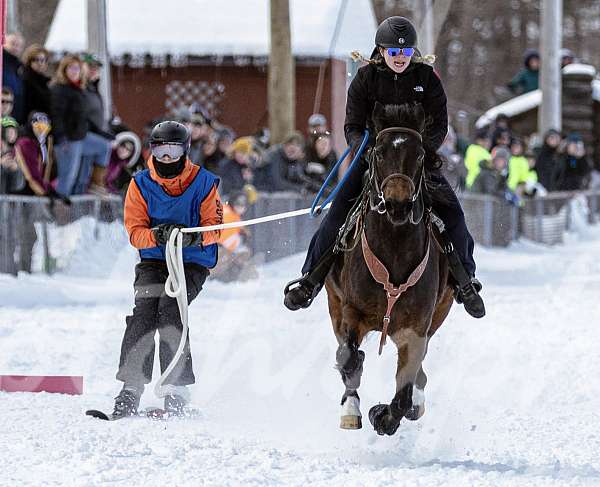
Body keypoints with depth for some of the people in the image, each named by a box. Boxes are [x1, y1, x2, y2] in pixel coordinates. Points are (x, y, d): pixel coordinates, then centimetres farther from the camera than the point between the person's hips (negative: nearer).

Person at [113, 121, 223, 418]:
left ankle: (176, 391, -27)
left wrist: (193, 236, -26)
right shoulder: (141, 184, 4)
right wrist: (155, 235, -24)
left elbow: (214, 226, -4)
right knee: (143, 312, -21)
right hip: (153, 262, 3)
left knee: (169, 308, -27)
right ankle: (131, 390, -24)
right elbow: (134, 230, -1)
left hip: (192, 263, -3)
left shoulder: (204, 182, 0)